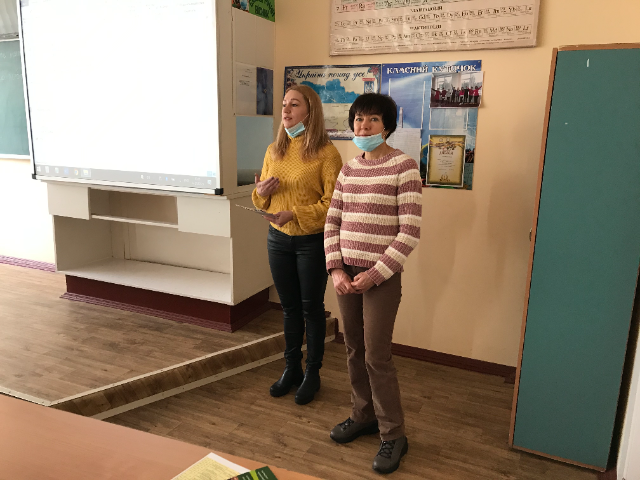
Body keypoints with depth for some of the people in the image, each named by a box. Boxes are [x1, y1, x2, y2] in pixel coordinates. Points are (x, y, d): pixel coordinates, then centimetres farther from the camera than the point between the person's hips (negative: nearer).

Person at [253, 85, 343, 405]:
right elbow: (262, 199, 14)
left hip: (312, 241, -5)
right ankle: (292, 368, 32)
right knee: (289, 307, 16)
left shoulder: (326, 152, -11)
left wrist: (294, 213, -23)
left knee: (312, 307, 9)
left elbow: (333, 203, -17)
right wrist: (261, 192, -8)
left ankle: (312, 373, 26)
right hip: (278, 238, 5)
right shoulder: (273, 151, 7)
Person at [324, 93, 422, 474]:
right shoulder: (348, 170, 9)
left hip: (382, 276, -6)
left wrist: (375, 275, -15)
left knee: (377, 356, 0)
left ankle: (393, 435, 19)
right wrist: (336, 270, -2)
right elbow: (332, 223, 10)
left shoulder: (404, 166, -10)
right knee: (354, 350, 15)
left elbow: (410, 232, -13)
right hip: (347, 274, 6)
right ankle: (364, 415, 35)